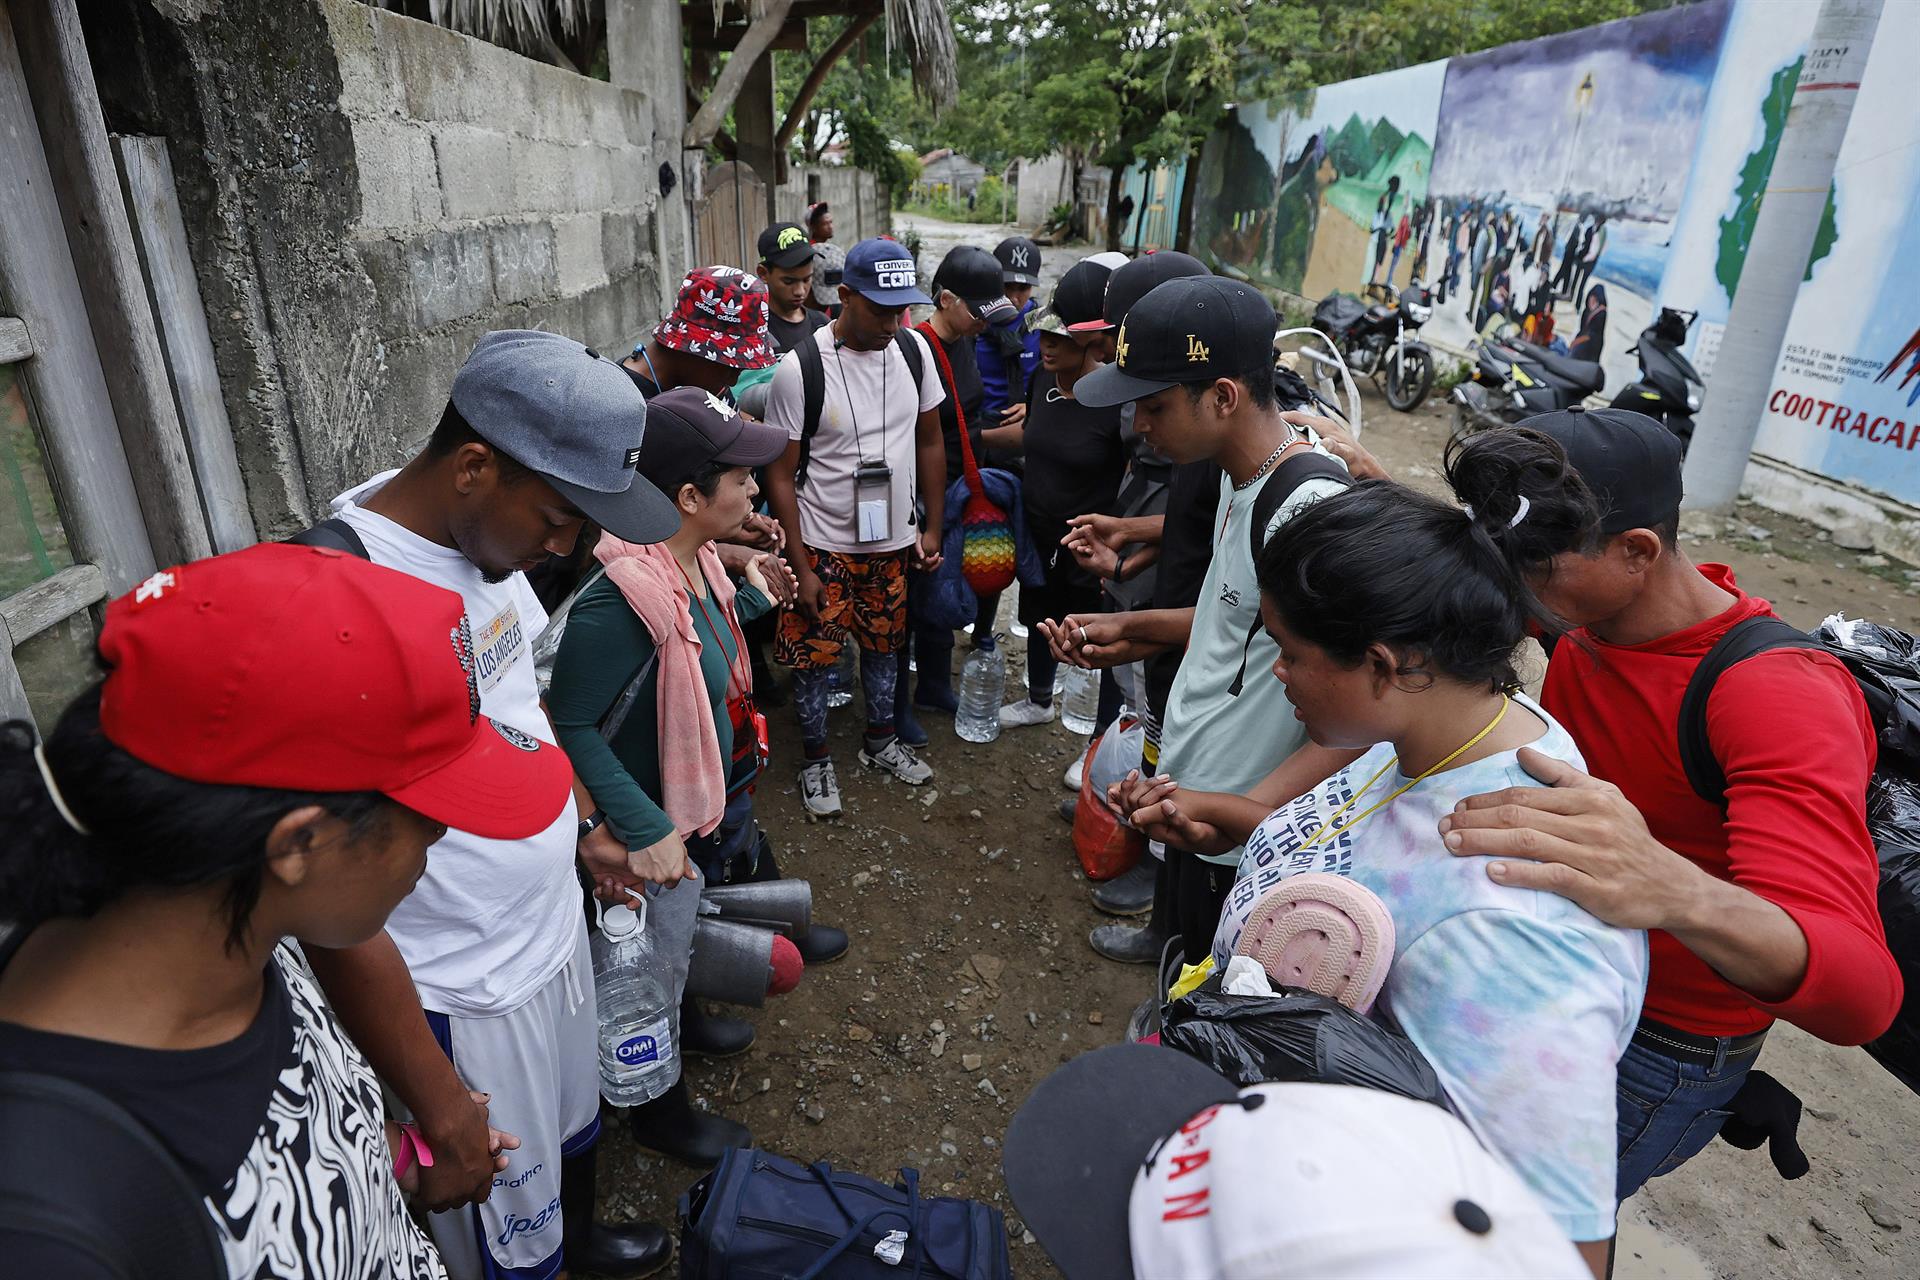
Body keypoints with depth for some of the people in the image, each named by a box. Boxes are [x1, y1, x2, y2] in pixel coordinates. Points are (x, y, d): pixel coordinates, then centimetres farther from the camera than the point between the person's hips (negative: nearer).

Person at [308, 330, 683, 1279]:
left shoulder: (483, 529, -7)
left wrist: (577, 837, 14)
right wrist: (436, 1105, -18)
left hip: (551, 926, 8)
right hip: (462, 996, -8)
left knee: (572, 1124, 32)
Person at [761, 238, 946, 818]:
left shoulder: (914, 348, -5)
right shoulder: (799, 368, -19)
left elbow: (929, 442, 7)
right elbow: (780, 475, -14)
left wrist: (933, 527, 7)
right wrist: (801, 567, -14)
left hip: (894, 540, 4)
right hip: (824, 546, -4)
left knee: (885, 644, 20)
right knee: (814, 656, 7)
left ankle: (880, 739, 42)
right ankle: (817, 759, 29)